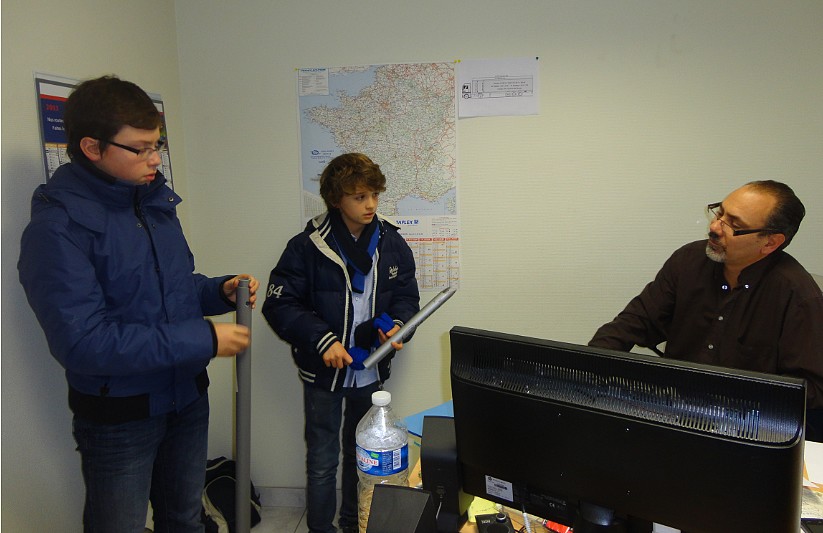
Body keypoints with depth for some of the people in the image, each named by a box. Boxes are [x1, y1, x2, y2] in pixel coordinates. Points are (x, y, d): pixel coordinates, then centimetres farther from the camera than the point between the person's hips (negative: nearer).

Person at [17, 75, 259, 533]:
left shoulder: (156, 201, 2)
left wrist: (220, 291, -7)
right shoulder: (58, 227, -20)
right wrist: (203, 339, -27)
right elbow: (81, 342, -27)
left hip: (188, 396, 6)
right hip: (118, 417, -6)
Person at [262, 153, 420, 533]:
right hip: (323, 373, -3)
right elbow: (279, 304, -13)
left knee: (361, 456, 21)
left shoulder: (391, 243, -3)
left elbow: (406, 295, 6)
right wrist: (322, 340, -23)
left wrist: (397, 325, -14)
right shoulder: (307, 247, -14)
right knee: (322, 462, 11)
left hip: (371, 371, 4)